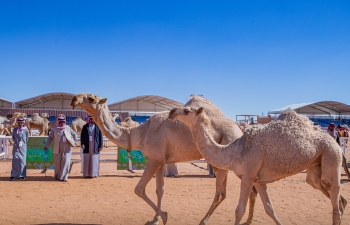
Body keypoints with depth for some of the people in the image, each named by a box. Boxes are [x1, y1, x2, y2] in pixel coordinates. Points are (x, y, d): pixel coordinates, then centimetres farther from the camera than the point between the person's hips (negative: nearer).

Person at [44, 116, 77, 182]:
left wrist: (74, 142, 10)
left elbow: (74, 134, 17)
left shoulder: (68, 128, 5)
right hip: (58, 149, 0)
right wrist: (46, 146, 1)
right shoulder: (54, 129, 2)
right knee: (57, 163, 7)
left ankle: (64, 177, -4)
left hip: (67, 149, 0)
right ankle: (57, 176, 25)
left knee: (66, 162, -8)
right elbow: (50, 137, 6)